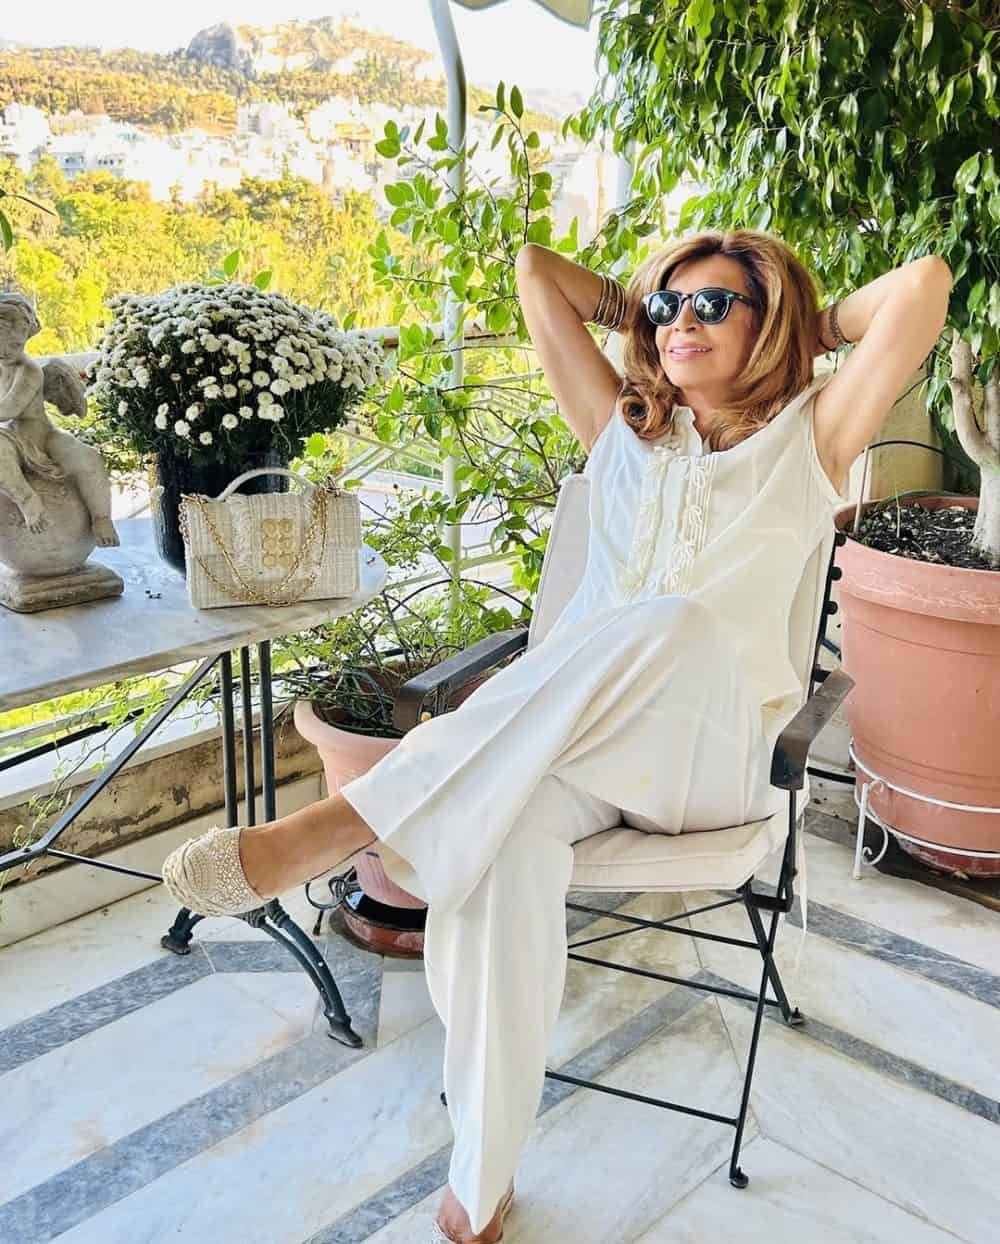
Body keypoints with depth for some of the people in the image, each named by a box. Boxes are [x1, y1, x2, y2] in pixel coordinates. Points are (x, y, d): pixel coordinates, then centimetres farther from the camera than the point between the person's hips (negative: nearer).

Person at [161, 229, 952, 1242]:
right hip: (562, 735, 3)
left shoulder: (807, 442, 10)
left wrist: (815, 321, 15)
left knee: (677, 625, -39)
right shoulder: (623, 431, 19)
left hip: (711, 747, -2)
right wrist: (645, 311, 28)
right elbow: (534, 270, 22)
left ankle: (349, 821, -42)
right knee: (507, 832, -34)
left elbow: (925, 283, 0)